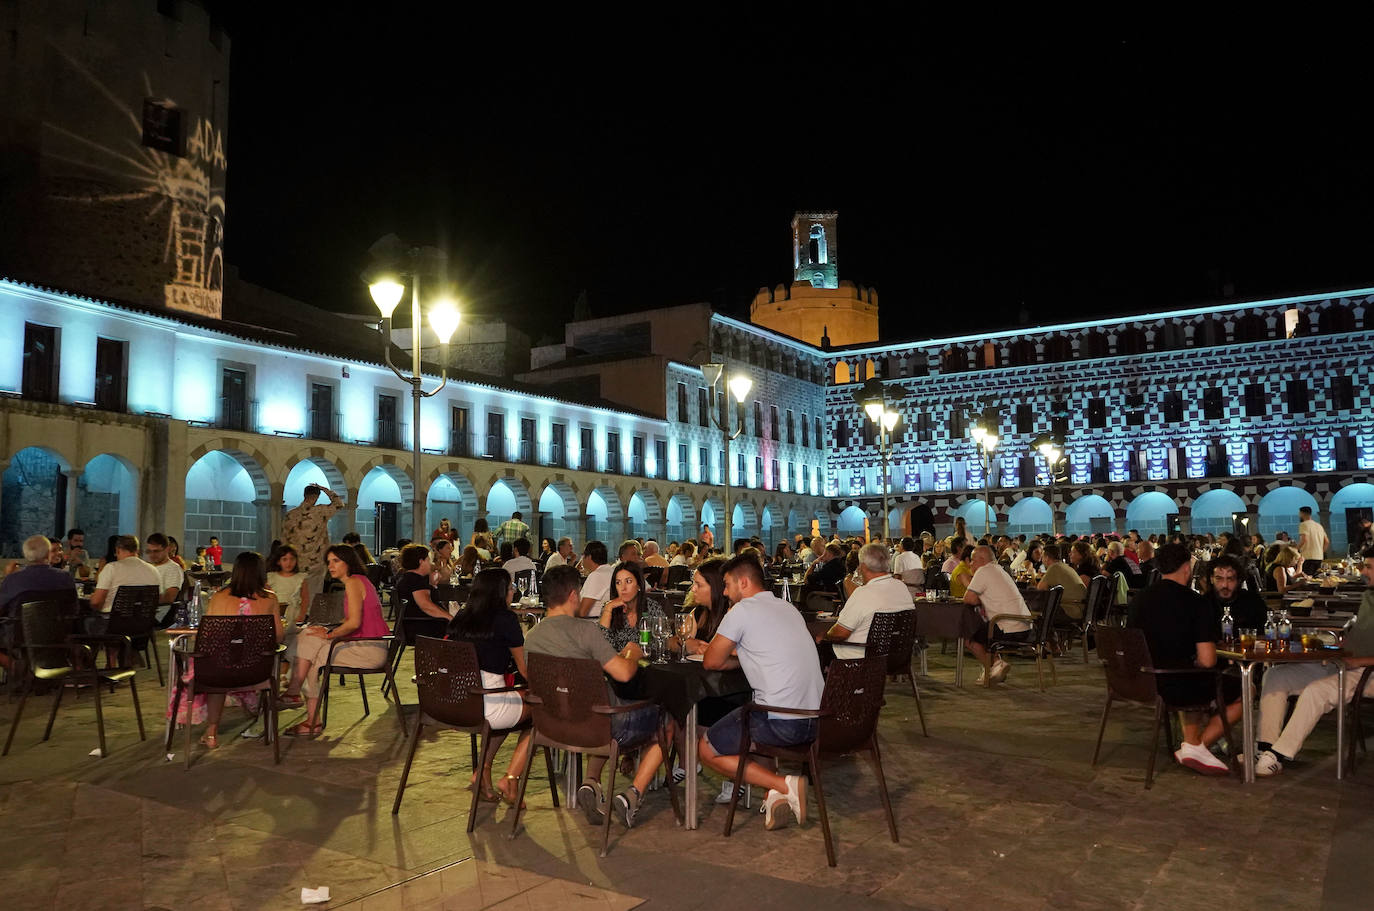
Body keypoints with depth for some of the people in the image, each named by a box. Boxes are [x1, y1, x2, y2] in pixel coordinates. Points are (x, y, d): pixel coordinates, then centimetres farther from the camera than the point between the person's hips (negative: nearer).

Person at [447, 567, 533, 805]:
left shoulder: (460, 617, 11)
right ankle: (511, 778, 11)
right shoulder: (505, 619, -6)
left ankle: (483, 770, 20)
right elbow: (526, 670, 1)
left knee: (509, 704, 31)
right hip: (486, 707, -7)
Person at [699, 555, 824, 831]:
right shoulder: (788, 608, 16)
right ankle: (778, 791, 12)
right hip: (817, 720, 8)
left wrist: (737, 658, 16)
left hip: (782, 724, -8)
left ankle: (784, 785, -2)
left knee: (707, 750, 13)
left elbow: (711, 662, -1)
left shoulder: (742, 610, -7)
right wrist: (742, 655, 18)